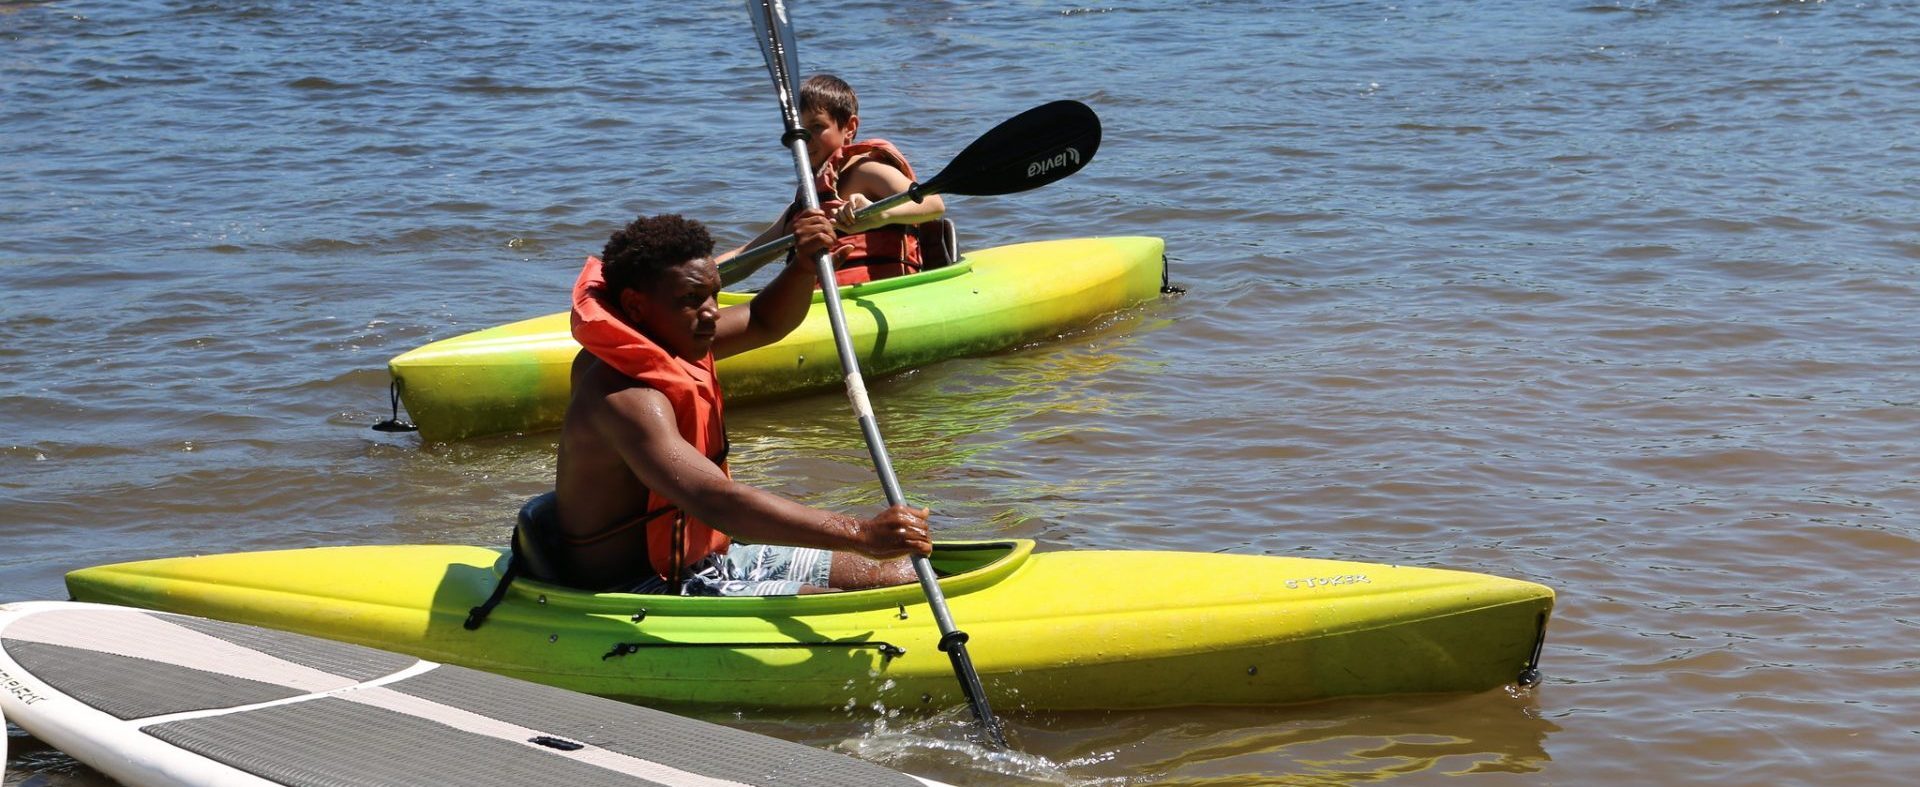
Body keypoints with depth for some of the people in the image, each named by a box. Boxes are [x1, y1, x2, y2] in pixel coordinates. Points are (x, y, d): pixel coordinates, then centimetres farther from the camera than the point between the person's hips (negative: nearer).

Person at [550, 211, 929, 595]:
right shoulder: (625, 399, -28)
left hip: (702, 560, 11)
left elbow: (766, 322, 20)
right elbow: (715, 501, -41)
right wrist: (861, 534, -47)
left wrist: (804, 265, -4)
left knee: (898, 575, 3)